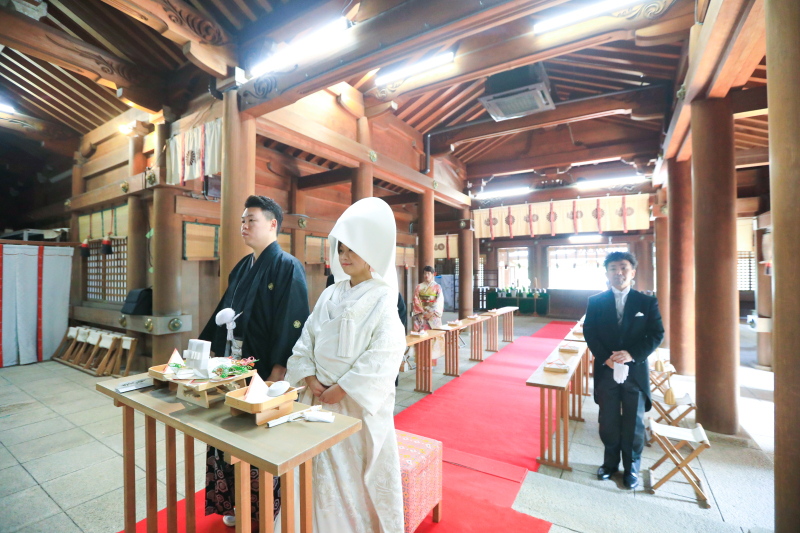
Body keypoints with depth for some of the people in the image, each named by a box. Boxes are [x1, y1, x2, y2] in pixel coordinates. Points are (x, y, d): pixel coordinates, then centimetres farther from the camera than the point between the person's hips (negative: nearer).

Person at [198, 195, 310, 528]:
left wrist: (278, 375, -22)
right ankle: (239, 505, 41)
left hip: (265, 374, -7)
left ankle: (267, 514, 31)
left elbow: (291, 326, -20)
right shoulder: (242, 268, 11)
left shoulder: (287, 268, -14)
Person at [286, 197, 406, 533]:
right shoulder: (329, 295, 6)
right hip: (320, 399, 5)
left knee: (360, 474, 10)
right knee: (322, 472, 16)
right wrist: (310, 379, -6)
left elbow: (383, 357, -18)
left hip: (359, 405, -5)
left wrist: (342, 388, -16)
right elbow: (306, 340, 7)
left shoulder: (382, 299, -12)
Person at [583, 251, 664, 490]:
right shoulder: (596, 302, 0)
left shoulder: (647, 302, 0)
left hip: (636, 371, 0)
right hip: (606, 370, 0)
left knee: (634, 423, 12)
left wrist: (632, 354, -18)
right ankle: (610, 462, 32)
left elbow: (657, 334, -5)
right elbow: (589, 333, -1)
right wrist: (605, 357, -15)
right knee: (608, 421, 12)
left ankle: (632, 467, 32)